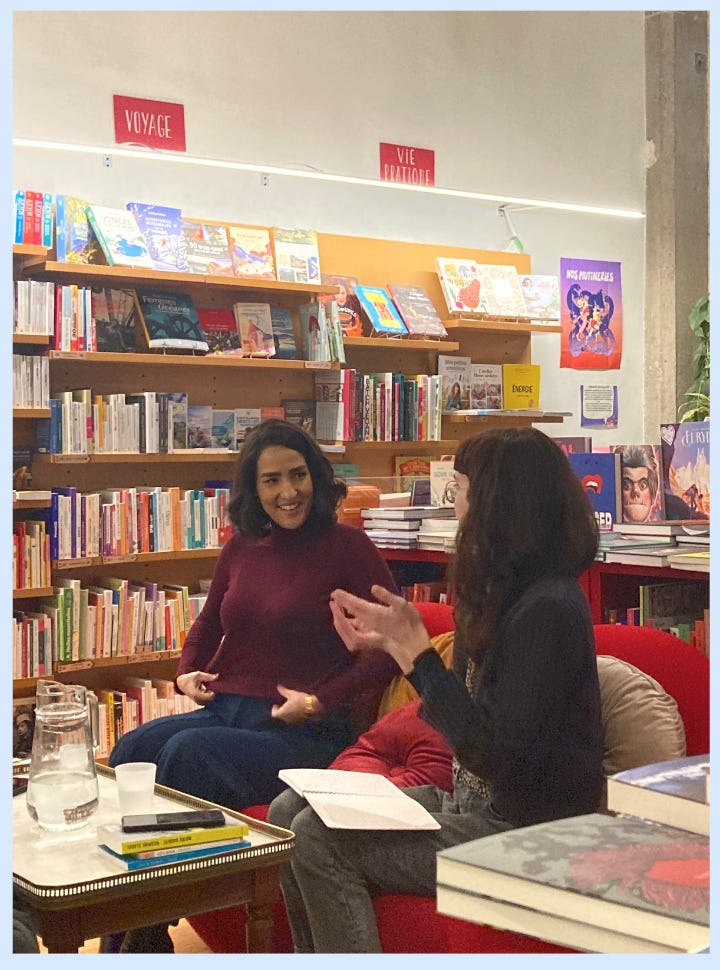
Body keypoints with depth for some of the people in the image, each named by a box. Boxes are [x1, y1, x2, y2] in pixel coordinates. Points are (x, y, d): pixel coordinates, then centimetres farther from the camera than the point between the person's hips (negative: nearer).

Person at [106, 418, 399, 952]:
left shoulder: (348, 547, -4)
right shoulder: (242, 548, 13)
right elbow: (209, 622, 29)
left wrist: (321, 701, -15)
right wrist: (188, 671, 9)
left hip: (304, 732, -6)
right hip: (225, 710, 6)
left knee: (186, 752, -29)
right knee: (131, 749, -21)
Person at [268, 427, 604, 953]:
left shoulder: (549, 608, -22)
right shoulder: (504, 593, 8)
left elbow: (496, 757, -24)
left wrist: (415, 648, -22)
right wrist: (392, 644, 7)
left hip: (524, 833, -10)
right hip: (472, 802, 10)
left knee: (319, 840, -17)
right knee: (291, 810, 1)